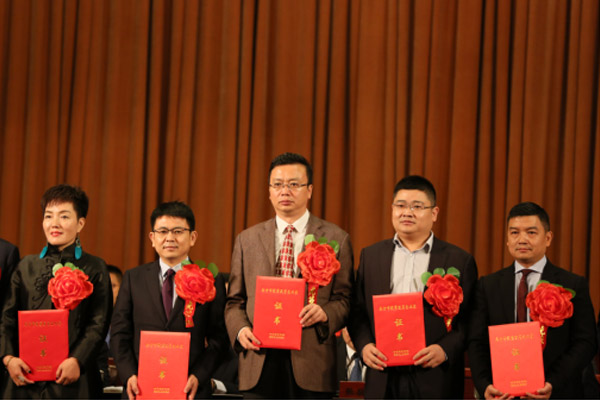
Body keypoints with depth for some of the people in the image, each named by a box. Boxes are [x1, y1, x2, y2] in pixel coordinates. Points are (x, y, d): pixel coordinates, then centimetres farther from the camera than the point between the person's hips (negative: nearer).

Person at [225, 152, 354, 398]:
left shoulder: (335, 239, 6)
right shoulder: (247, 240, 13)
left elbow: (345, 300, 5)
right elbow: (235, 301, 14)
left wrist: (325, 313, -16)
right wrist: (240, 330, -5)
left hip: (312, 367, -2)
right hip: (259, 367, 2)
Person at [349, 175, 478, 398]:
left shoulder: (460, 261, 4)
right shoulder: (371, 256, 13)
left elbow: (469, 320, 1)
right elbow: (358, 312, 12)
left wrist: (444, 349, -14)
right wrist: (364, 346, -5)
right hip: (383, 382, 2)